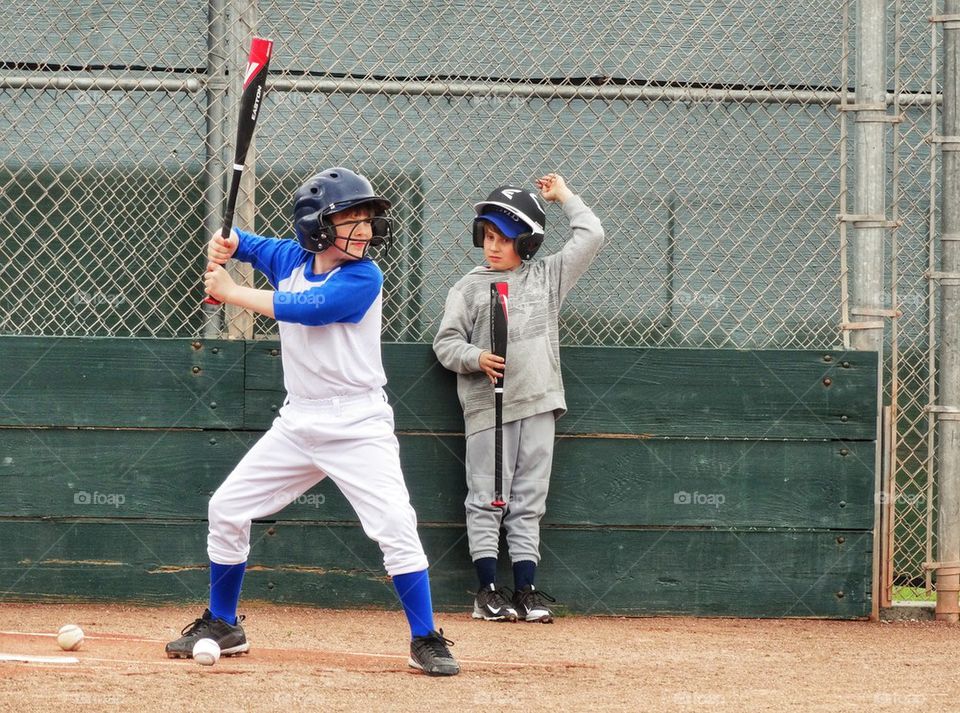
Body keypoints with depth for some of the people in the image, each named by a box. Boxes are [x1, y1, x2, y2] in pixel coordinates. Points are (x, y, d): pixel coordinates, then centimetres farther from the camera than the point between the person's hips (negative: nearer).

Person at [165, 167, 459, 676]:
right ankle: (222, 625, 24)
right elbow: (240, 243, 22)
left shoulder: (363, 277, -15)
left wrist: (230, 291, -13)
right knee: (227, 509, 8)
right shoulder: (290, 259, 4)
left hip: (358, 426, -6)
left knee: (394, 525, -19)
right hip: (298, 422, 6)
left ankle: (426, 641, -10)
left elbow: (303, 309, -24)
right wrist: (224, 246, -3)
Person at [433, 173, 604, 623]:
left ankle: (526, 591, 5)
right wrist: (476, 358, -14)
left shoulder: (547, 278, 11)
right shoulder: (470, 287, 5)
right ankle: (488, 590, 0)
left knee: (529, 502, 4)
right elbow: (446, 342, 3)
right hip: (487, 405, -2)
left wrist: (564, 197, 15)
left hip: (538, 403, 2)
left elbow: (590, 237, 10)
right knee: (487, 500, -2)